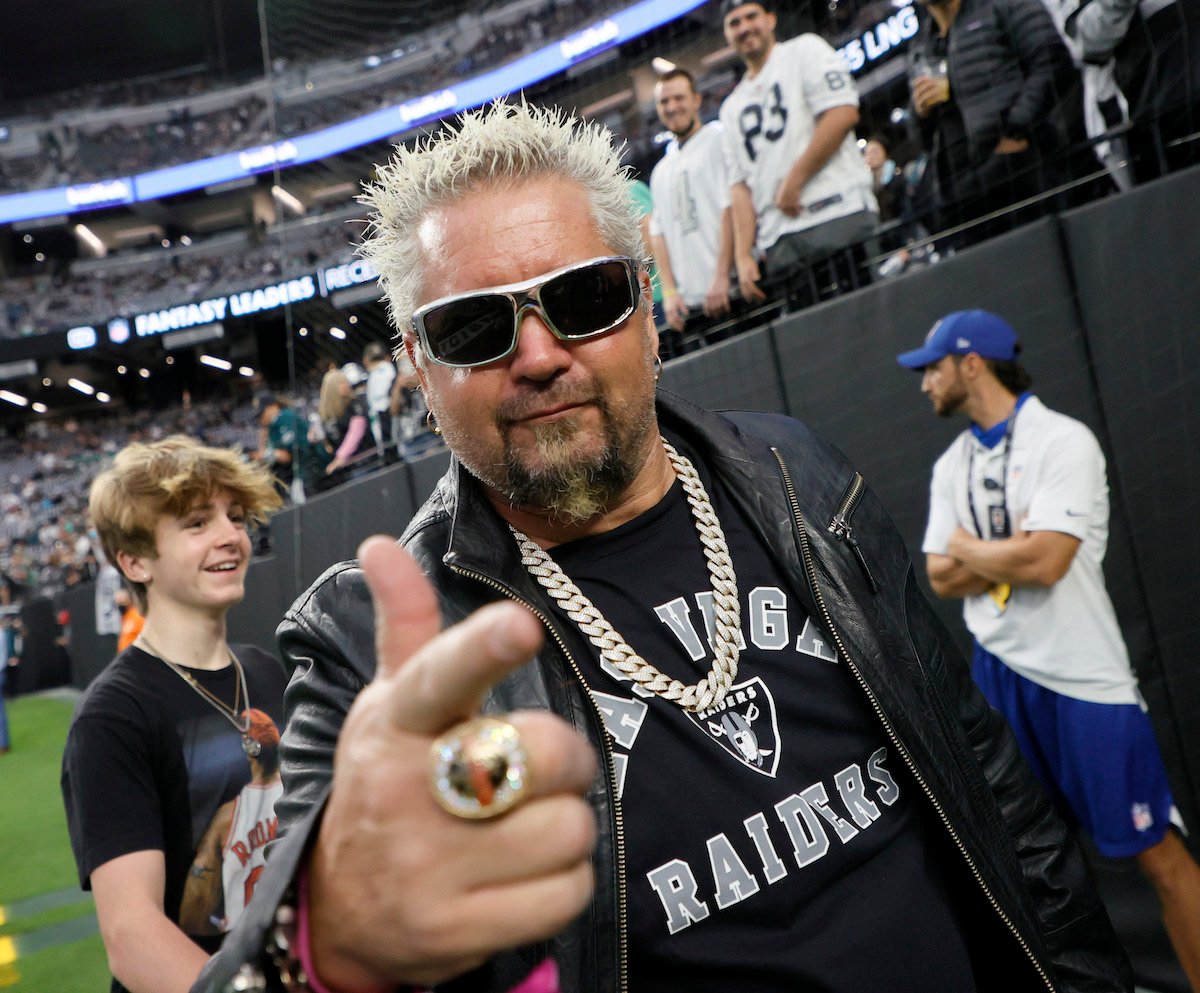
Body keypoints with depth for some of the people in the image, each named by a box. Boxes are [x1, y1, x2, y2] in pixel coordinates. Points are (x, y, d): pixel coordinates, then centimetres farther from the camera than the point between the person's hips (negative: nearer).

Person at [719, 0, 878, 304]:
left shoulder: (805, 50, 12)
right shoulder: (732, 107, 26)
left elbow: (843, 114, -4)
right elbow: (740, 185, 17)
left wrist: (794, 181, -6)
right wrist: (743, 255, 4)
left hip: (839, 214, -4)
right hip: (777, 239, 5)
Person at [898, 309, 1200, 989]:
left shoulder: (1064, 440, -11)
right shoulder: (952, 467, 9)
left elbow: (1044, 562, -22)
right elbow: (941, 580, 4)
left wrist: (967, 549, -5)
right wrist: (1012, 553, -12)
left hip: (1084, 678, -6)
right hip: (1000, 671, 6)